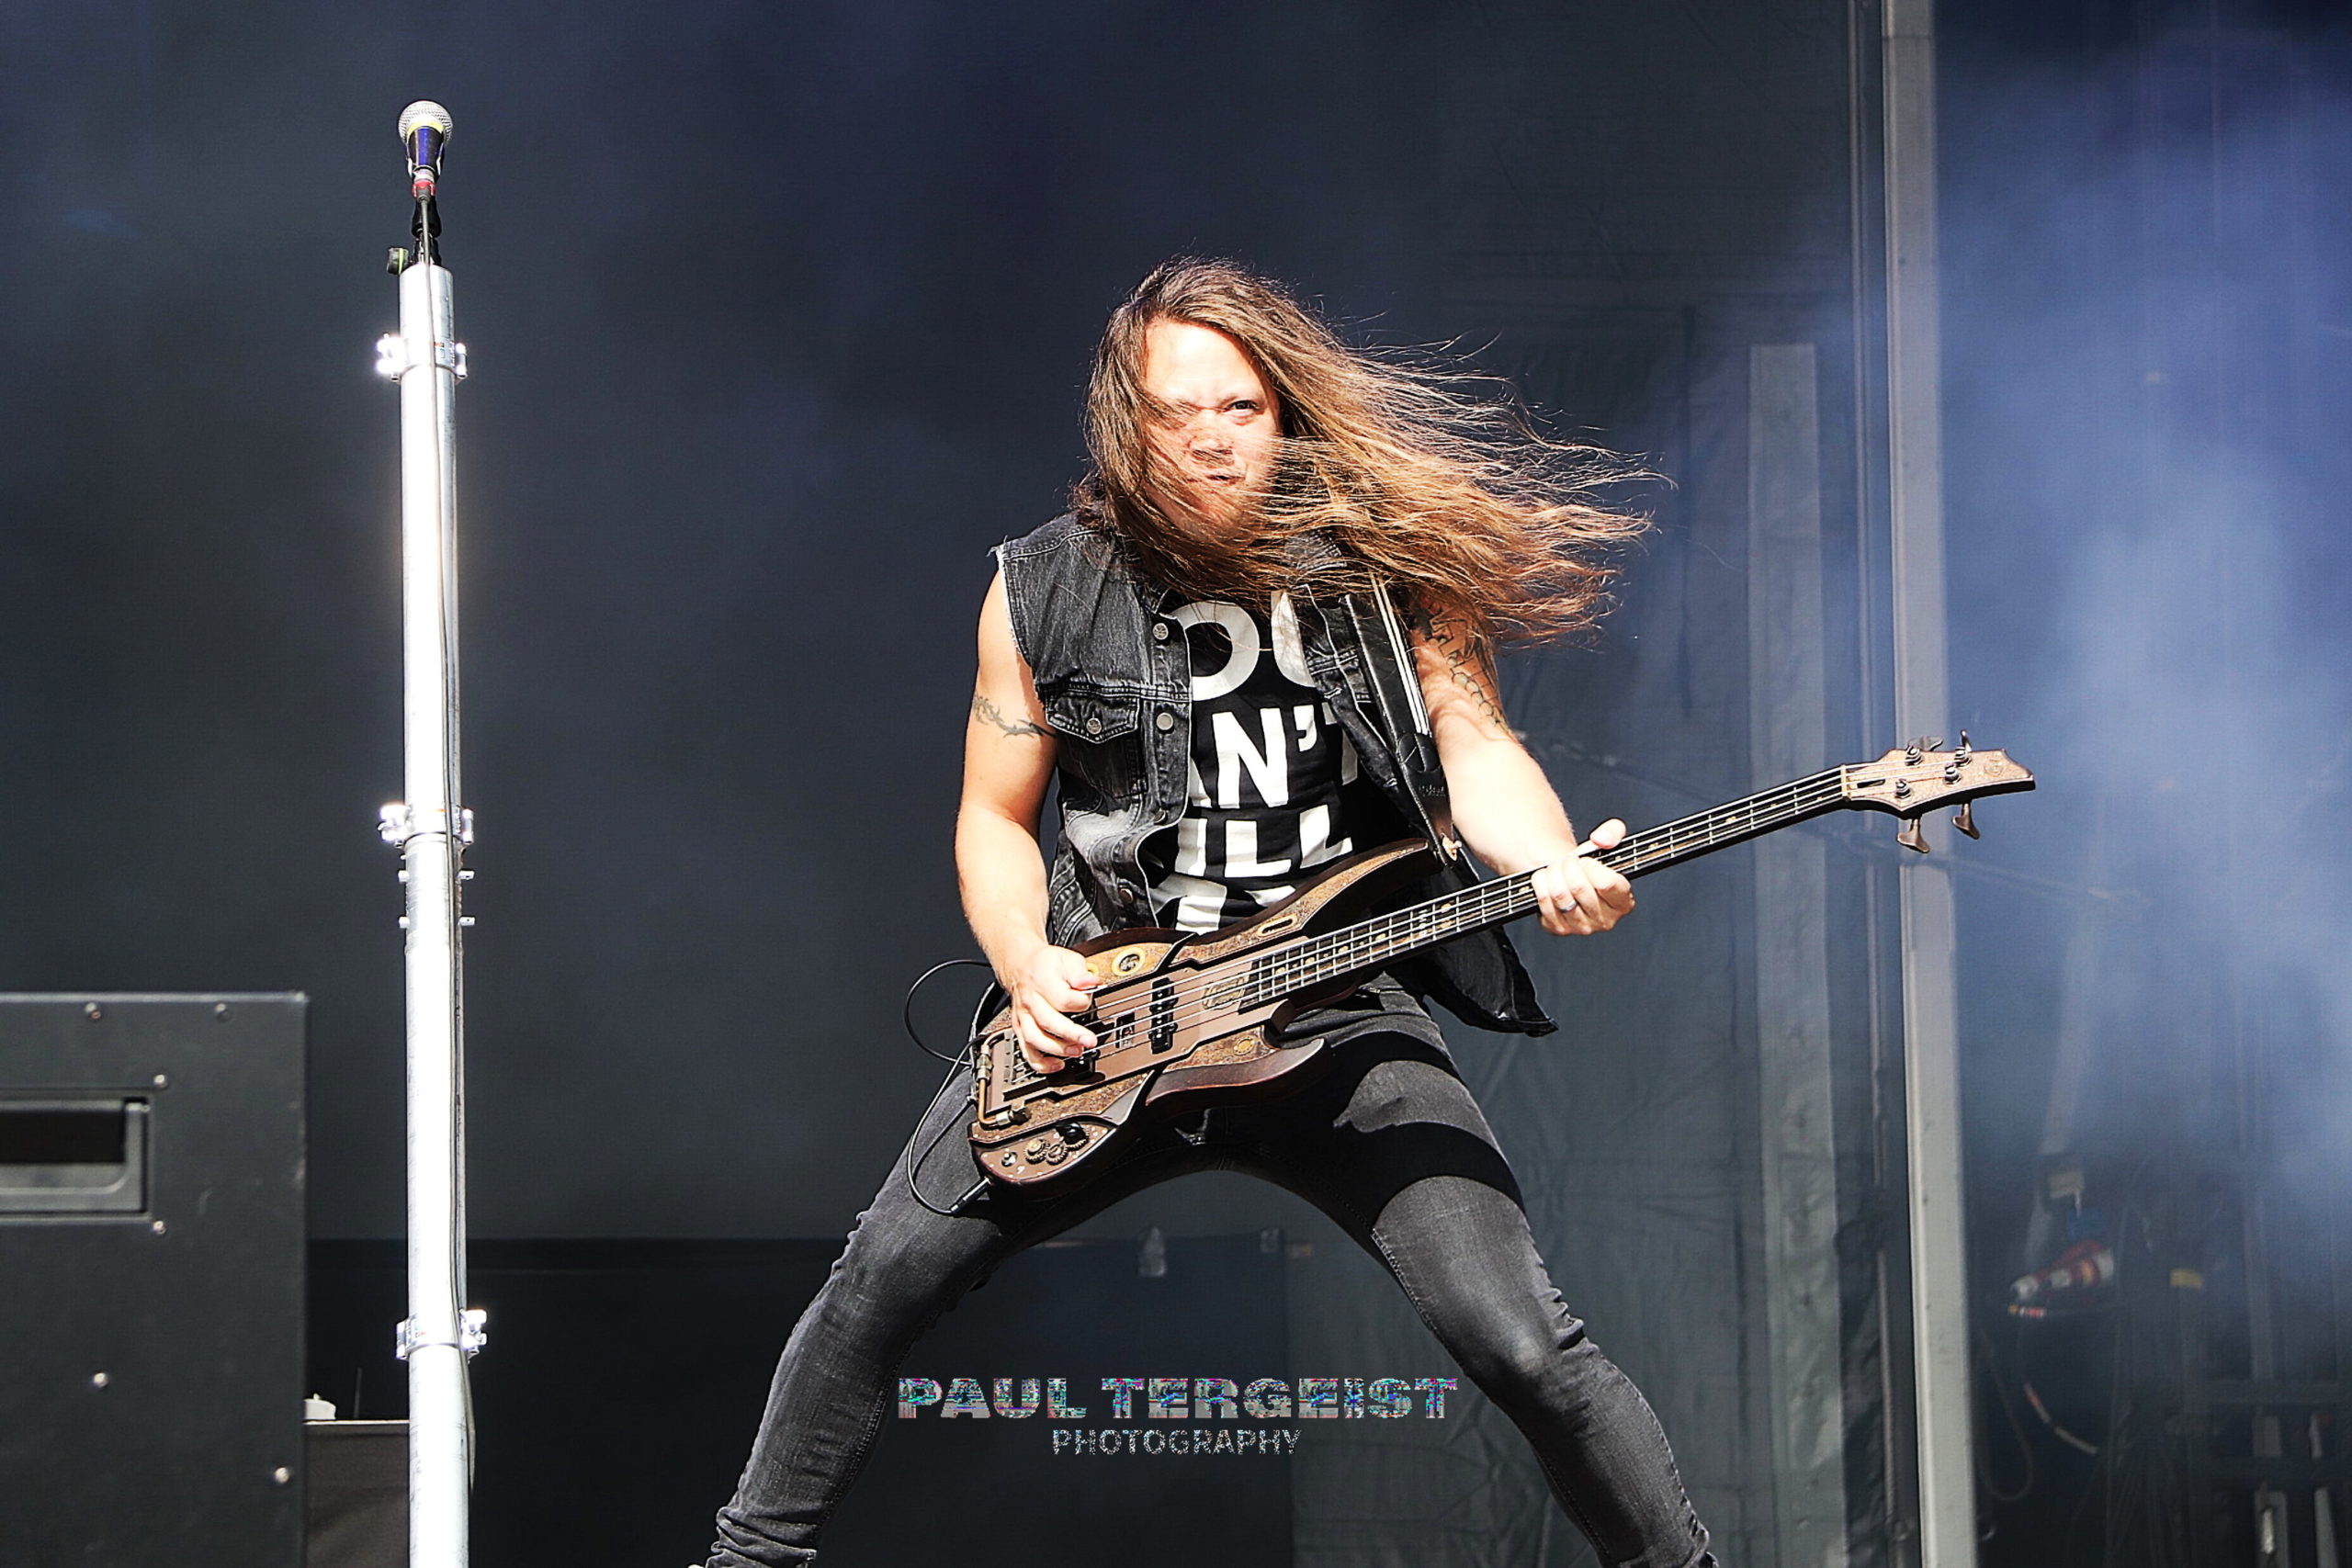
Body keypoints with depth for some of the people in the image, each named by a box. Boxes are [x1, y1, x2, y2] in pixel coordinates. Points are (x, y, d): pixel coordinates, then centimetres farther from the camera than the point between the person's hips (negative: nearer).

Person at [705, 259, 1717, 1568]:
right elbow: (994, 817, 10)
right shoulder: (1047, 593, 2)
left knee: (1525, 1347, -15)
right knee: (886, 1277, -3)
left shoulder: (1397, 562, -1)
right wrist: (1028, 966, -9)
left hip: (1340, 1009, -2)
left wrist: (1555, 868, -29)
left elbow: (1477, 746, -8)